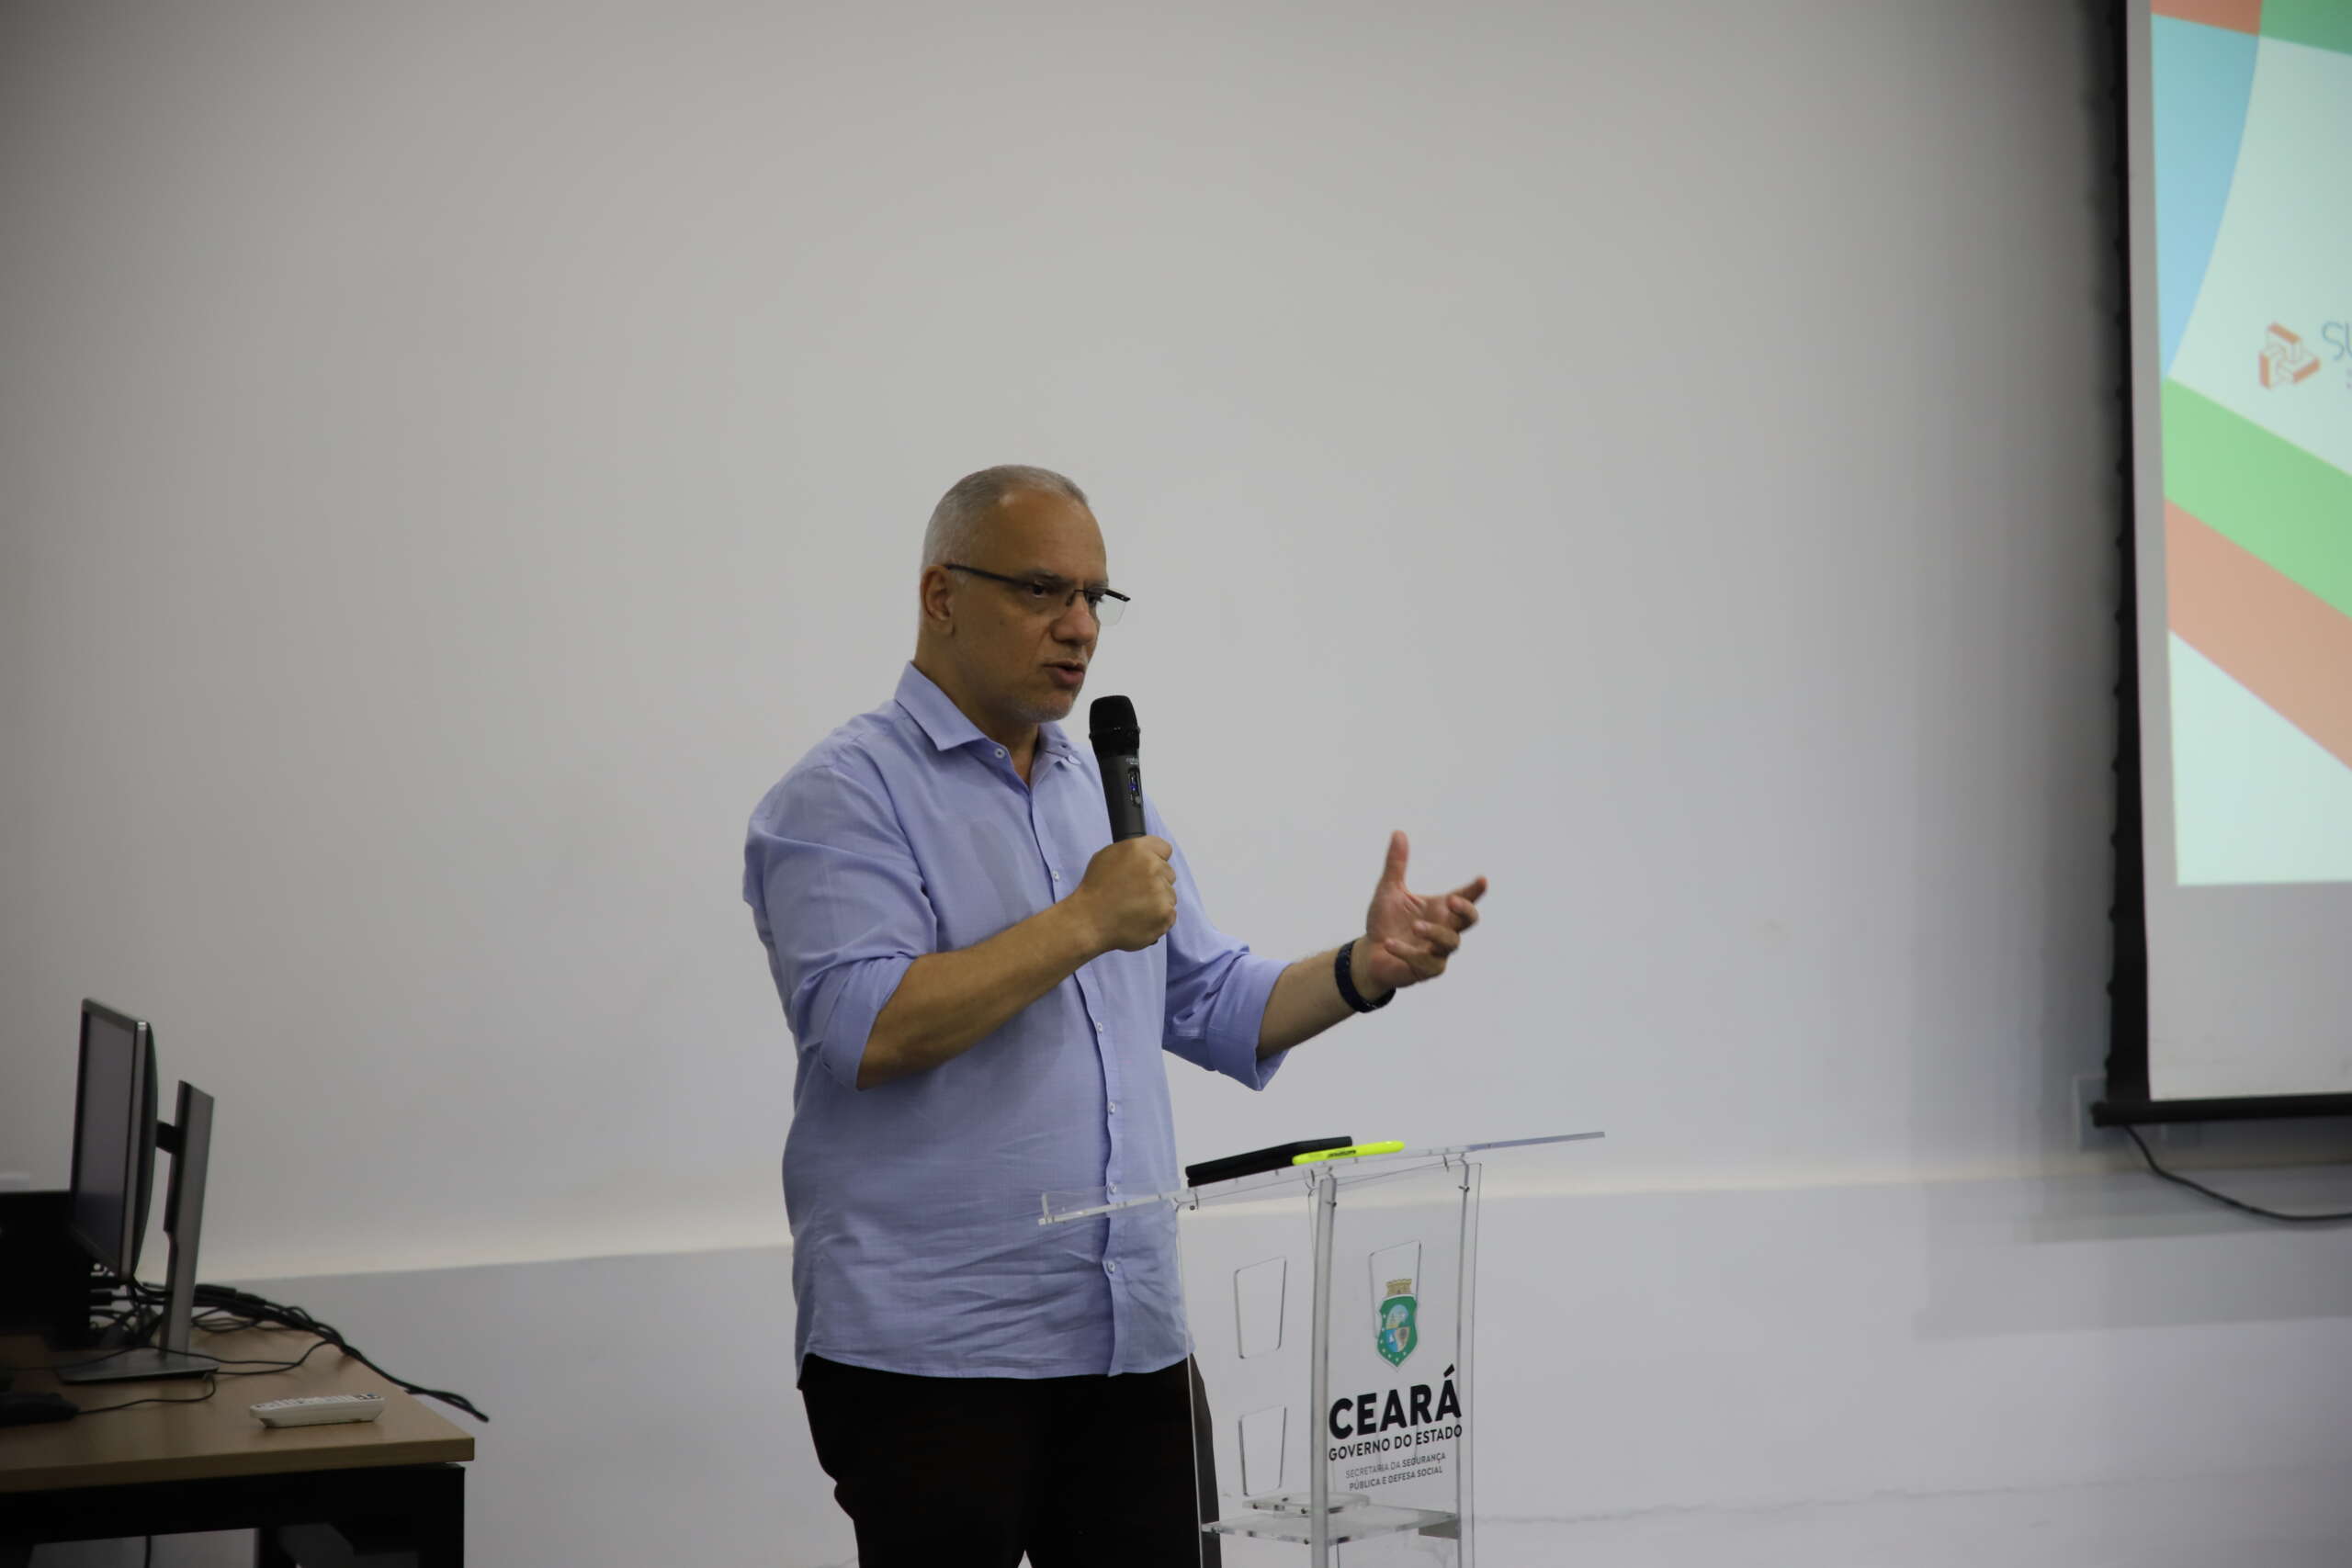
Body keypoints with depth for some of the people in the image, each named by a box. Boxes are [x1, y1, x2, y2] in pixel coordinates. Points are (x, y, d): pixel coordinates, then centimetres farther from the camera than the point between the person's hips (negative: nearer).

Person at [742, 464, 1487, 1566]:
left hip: (1131, 1340, 7)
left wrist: (1365, 970, 1)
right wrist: (1087, 923, -18)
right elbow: (865, 1029, -21)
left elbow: (1216, 1009, 19)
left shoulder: (1106, 792, 17)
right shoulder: (844, 797, -7)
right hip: (931, 1352, -7)